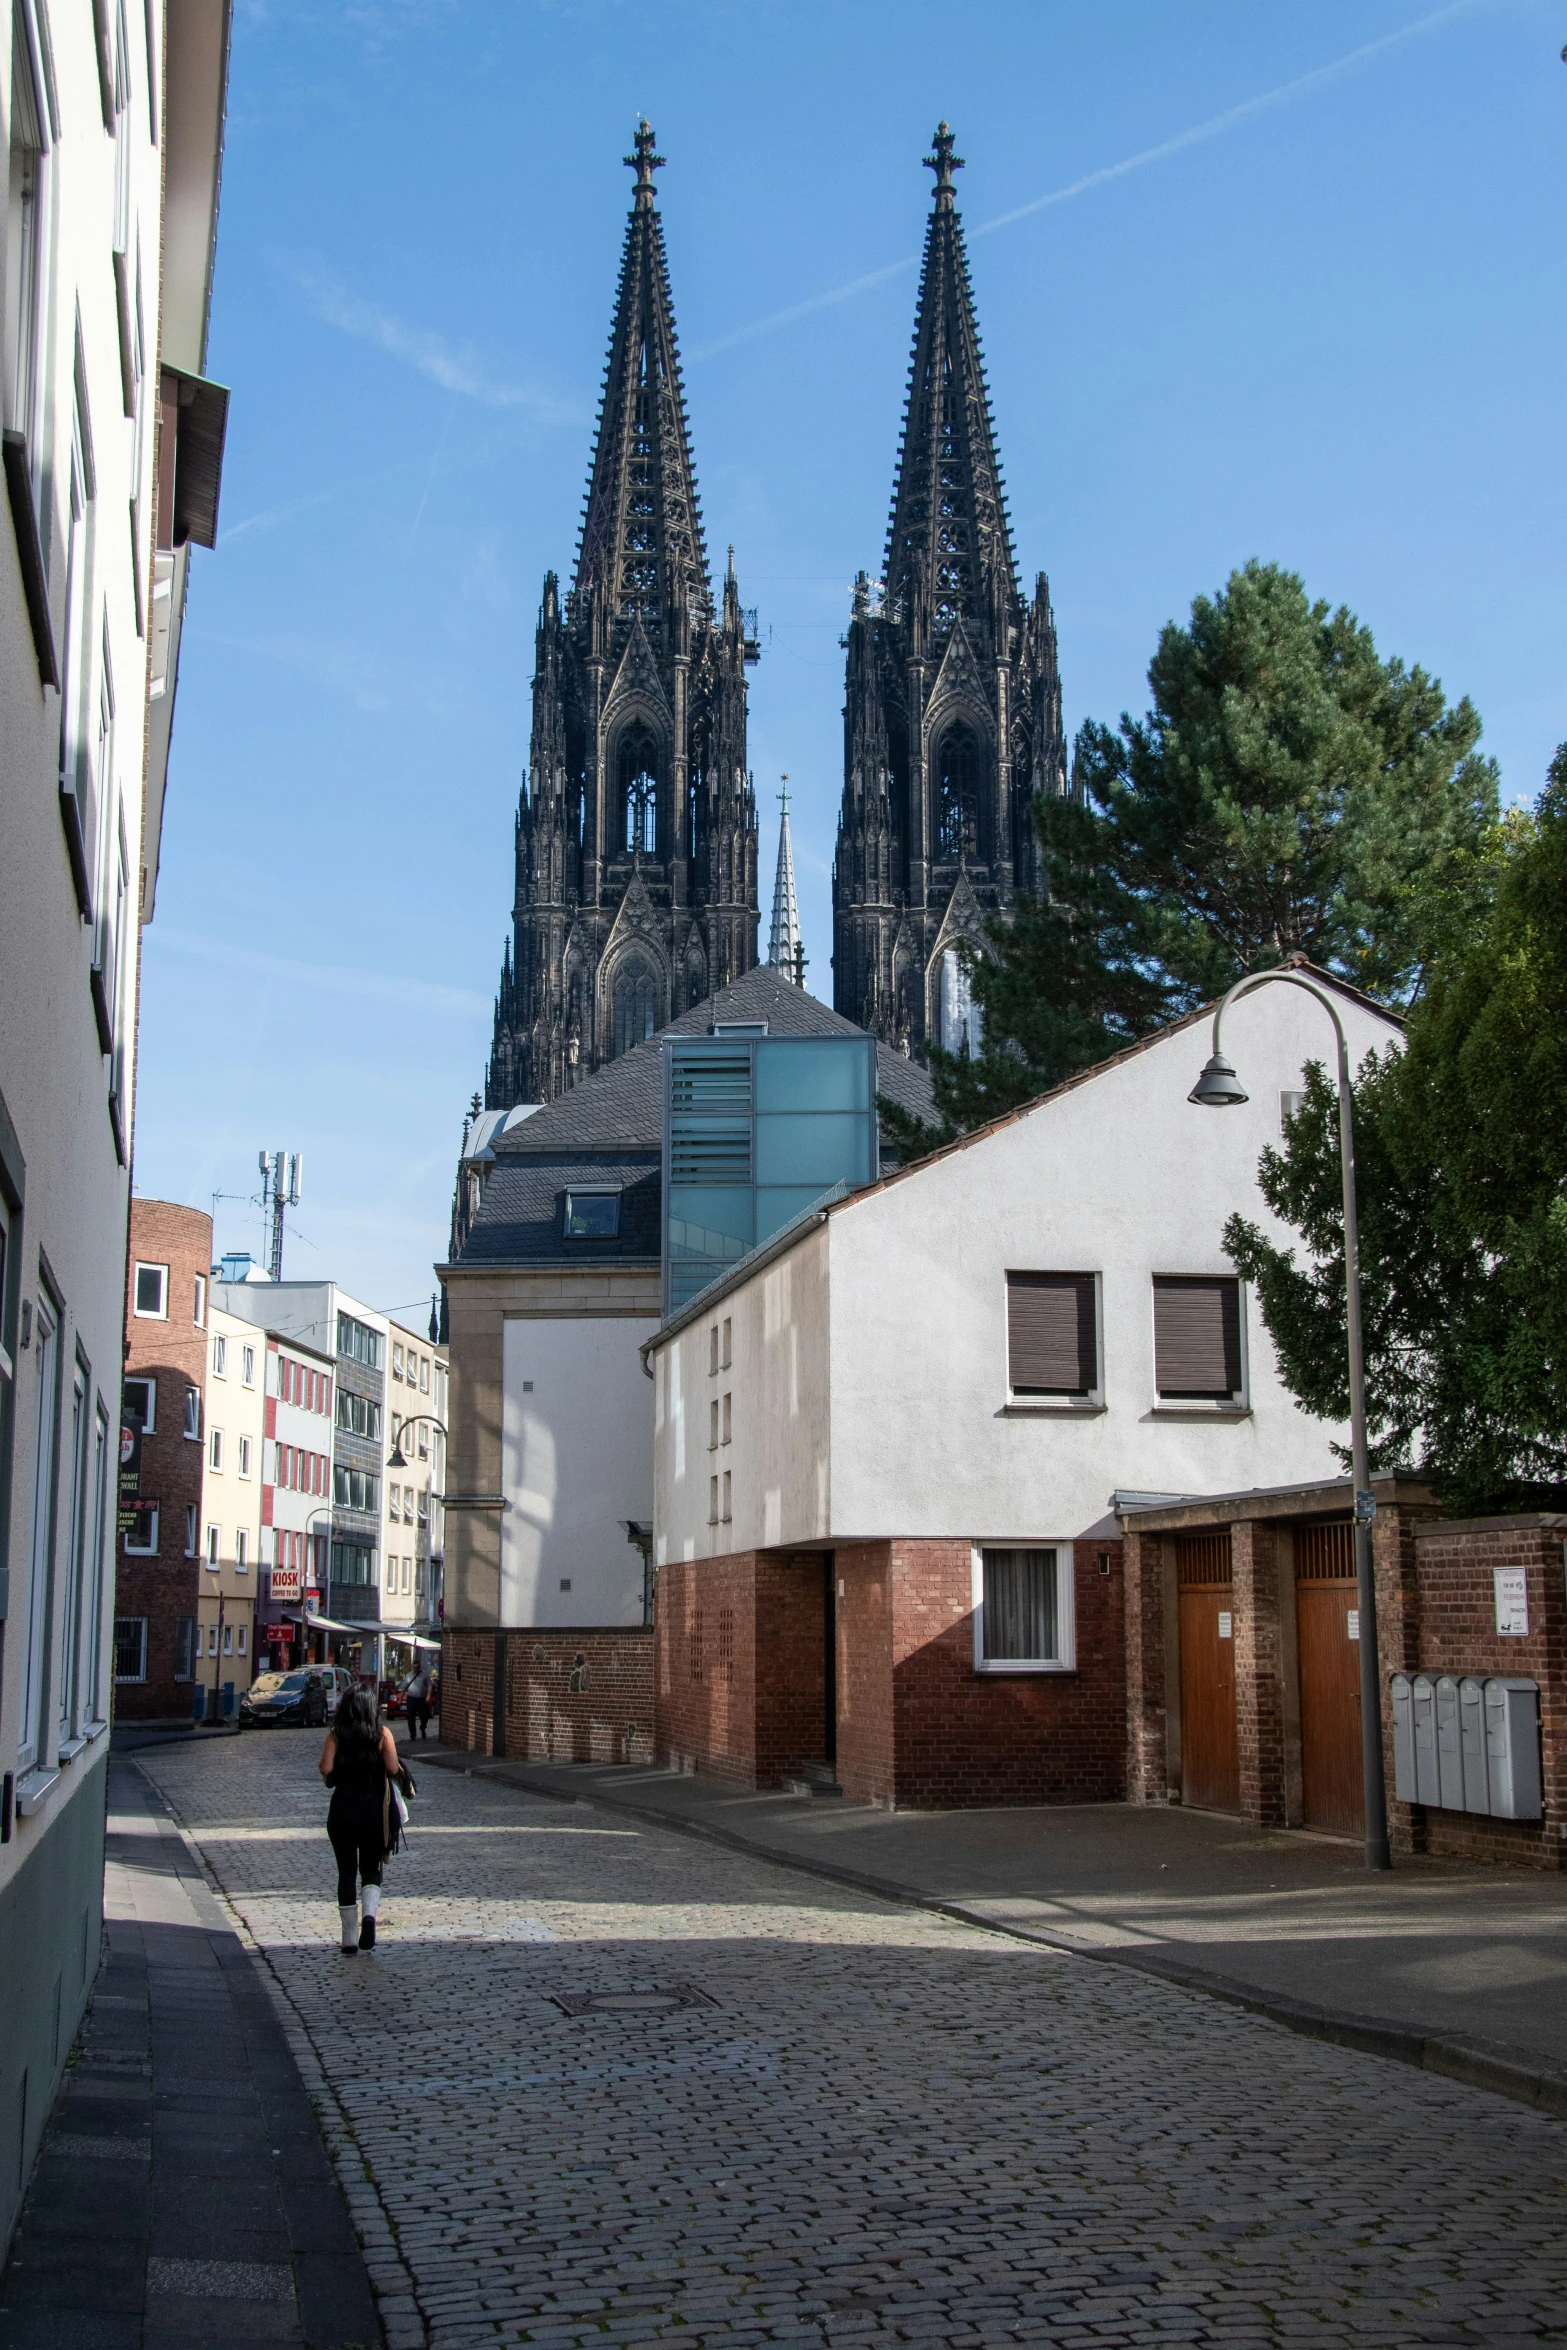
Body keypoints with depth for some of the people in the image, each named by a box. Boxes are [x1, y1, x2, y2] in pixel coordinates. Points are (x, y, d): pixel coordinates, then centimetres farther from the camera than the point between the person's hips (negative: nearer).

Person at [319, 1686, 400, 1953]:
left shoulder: (336, 1735, -2)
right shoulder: (382, 1733, -3)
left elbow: (326, 1770, -12)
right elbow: (393, 1769, -11)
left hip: (342, 1811, 0)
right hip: (374, 1810, 0)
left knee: (346, 1872, 9)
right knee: (371, 1869, 12)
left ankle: (349, 1938, 8)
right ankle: (370, 1913, -17)